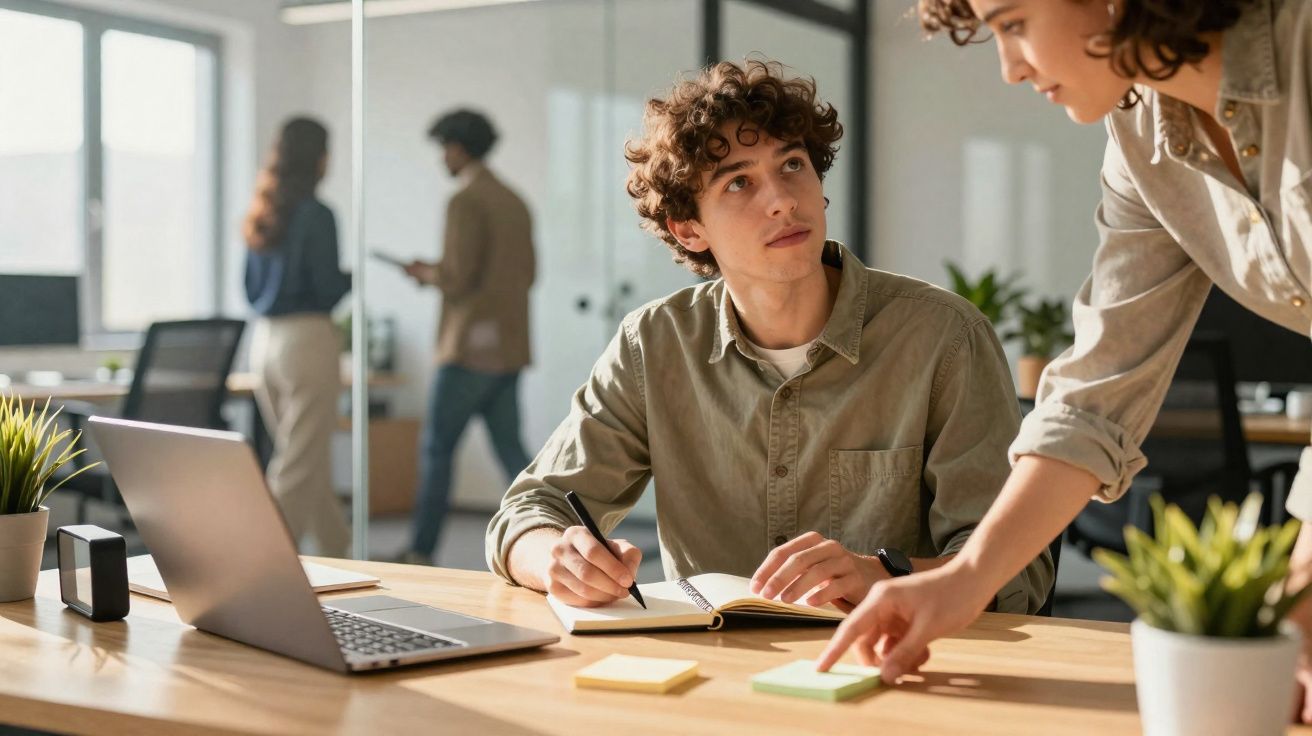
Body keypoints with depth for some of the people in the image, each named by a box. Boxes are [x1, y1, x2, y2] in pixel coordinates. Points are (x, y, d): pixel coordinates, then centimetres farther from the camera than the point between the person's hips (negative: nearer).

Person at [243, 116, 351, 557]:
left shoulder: (261, 215, 11)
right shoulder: (315, 215, -12)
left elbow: (251, 288, 15)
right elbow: (328, 289, -13)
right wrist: (354, 276, 6)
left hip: (265, 339, 8)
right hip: (307, 338, -8)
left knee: (310, 462, 16)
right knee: (299, 466, -3)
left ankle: (340, 554, 27)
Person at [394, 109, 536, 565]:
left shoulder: (465, 202, -12)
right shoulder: (515, 203, 16)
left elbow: (459, 279, -19)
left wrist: (427, 274, 3)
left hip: (471, 345, -8)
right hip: (510, 347, 8)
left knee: (437, 448, 3)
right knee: (510, 450, 7)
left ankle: (421, 551, 10)